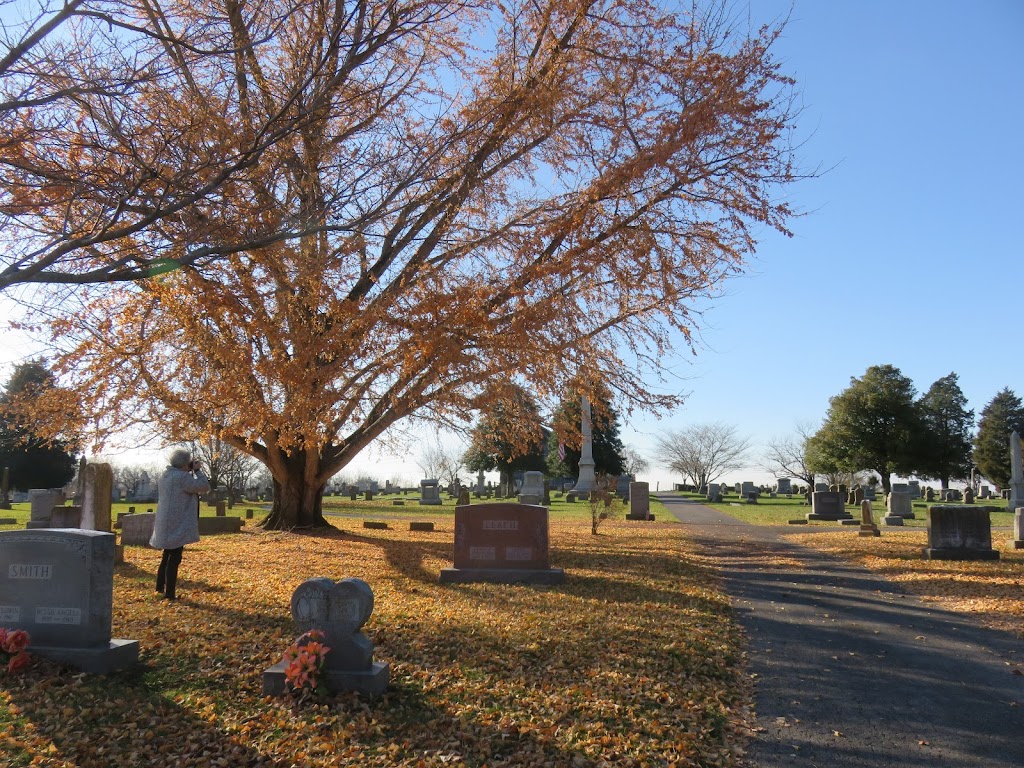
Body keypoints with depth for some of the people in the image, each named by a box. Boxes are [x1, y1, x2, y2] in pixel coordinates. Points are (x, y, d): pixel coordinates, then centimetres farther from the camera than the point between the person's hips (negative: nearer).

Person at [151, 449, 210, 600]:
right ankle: (169, 593, 0)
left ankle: (160, 586, 32)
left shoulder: (165, 476, 11)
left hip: (166, 524, 10)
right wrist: (197, 471, -6)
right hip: (177, 525, -10)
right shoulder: (182, 477, -19)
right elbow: (204, 487, -18)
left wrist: (192, 472, 12)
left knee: (168, 555, 24)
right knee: (174, 558, -3)